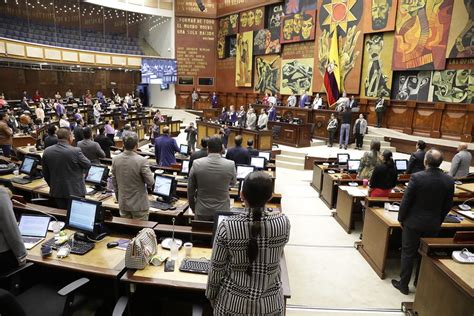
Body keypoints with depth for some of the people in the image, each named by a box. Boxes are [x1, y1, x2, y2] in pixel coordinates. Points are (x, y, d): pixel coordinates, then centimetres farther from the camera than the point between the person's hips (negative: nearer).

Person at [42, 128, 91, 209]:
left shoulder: (47, 152, -3)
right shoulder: (76, 151, -20)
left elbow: (45, 174, 7)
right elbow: (88, 165, -5)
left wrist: (52, 186, 19)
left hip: (56, 192, 5)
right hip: (75, 191, -4)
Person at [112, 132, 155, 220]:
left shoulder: (115, 159, -4)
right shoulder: (142, 160, -21)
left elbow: (114, 182, 6)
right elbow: (151, 182, -16)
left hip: (123, 203, 5)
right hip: (139, 204, -5)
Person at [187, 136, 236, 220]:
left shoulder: (197, 164, -10)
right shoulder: (230, 165, -11)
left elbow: (190, 189, 0)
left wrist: (193, 207, 13)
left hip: (202, 211, 0)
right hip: (222, 211, 0)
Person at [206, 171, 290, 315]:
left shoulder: (227, 227, -22)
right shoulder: (283, 223, -18)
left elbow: (216, 268, -10)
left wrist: (211, 295, 8)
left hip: (233, 301, -1)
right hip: (270, 303, 1)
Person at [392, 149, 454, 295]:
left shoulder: (417, 177, -20)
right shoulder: (449, 180, -8)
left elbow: (406, 201, -15)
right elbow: (448, 205, 2)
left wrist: (401, 218, -1)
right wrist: (439, 220, 17)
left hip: (413, 223, -3)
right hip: (434, 224, 4)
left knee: (408, 253, 10)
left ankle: (403, 284, 21)